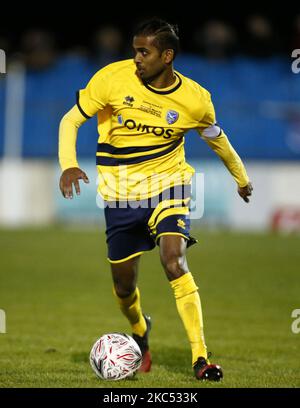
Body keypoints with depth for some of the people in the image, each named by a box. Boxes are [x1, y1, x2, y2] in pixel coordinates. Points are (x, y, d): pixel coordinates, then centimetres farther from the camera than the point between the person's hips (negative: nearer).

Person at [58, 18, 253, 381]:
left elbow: (216, 137, 11)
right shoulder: (113, 78, -12)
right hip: (119, 192, 2)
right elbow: (71, 120, -5)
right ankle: (140, 333, 44)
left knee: (174, 262, -24)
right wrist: (68, 165, -22)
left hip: (167, 186, -1)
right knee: (124, 284, 9)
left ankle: (200, 357, -19)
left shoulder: (194, 99, -10)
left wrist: (241, 178, 26)